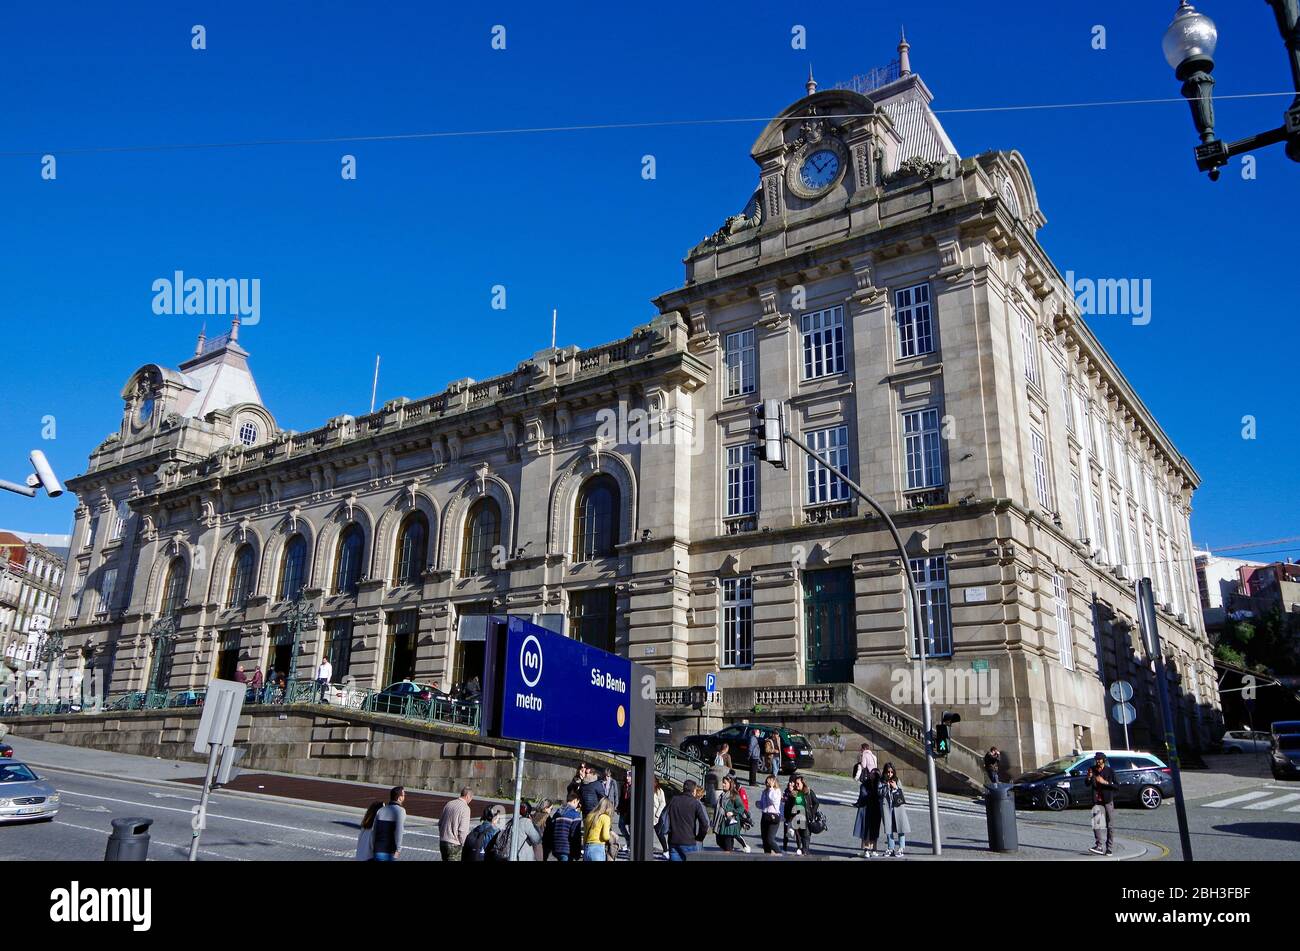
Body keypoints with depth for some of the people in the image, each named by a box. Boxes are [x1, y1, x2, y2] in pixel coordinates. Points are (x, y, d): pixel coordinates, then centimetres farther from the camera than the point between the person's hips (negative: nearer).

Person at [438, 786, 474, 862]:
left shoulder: (449, 804, 7)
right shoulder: (465, 808, -15)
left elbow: (440, 823, 14)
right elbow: (463, 830, -18)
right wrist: (464, 846, -6)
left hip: (442, 842, 7)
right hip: (454, 845, -7)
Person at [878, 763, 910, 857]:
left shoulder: (897, 780, 7)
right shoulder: (881, 781, 4)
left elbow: (901, 792, 6)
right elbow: (879, 792, -6)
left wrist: (895, 787, -9)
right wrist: (887, 786, -14)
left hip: (898, 805, 0)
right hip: (886, 806, 0)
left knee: (900, 828, -2)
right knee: (889, 828, 5)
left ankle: (901, 849, 6)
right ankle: (891, 849, 15)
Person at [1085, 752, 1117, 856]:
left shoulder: (1110, 771, -3)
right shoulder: (1092, 769, 6)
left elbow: (1116, 785, -9)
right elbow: (1087, 784, 9)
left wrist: (1104, 782, -22)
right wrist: (1089, 777, -11)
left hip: (1108, 801, -2)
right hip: (1097, 801, 2)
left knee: (1110, 826, 4)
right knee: (1096, 824, -9)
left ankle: (1110, 848, 12)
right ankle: (1099, 847, -6)